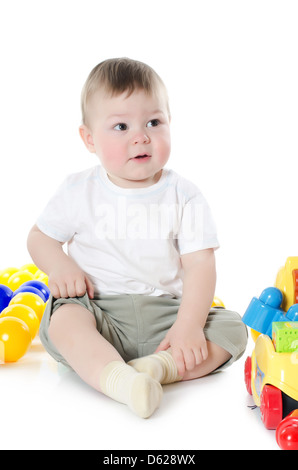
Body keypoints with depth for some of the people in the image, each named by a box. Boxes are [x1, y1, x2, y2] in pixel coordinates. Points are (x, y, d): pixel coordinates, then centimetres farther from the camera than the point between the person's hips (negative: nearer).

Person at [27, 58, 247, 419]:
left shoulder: (184, 196, -1)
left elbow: (199, 264, -7)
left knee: (231, 329, -18)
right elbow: (39, 236, 12)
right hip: (98, 308, -1)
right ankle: (121, 381, -49)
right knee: (63, 319, -32)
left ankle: (155, 366, -35)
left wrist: (189, 325, -22)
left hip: (162, 312, 1)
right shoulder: (79, 192, 2)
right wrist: (60, 267, -12)